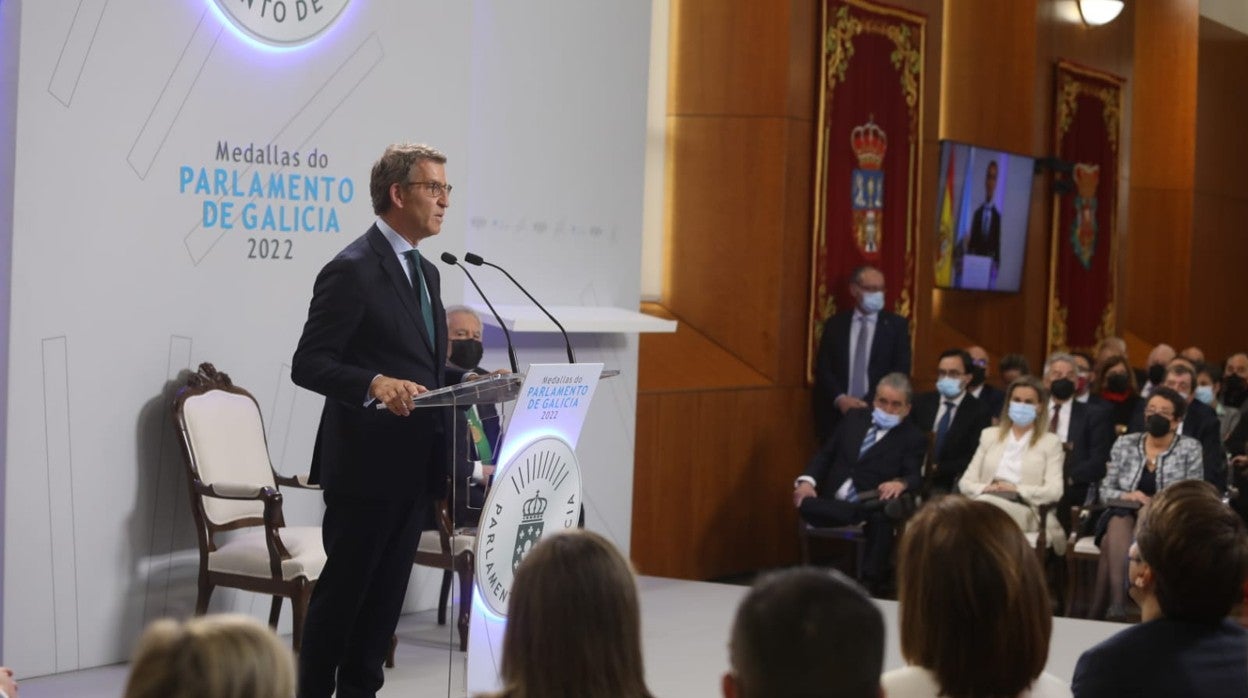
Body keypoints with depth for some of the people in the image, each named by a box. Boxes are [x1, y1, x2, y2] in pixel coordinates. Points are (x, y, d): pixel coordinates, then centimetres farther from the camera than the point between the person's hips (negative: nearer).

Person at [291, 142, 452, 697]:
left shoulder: (425, 272, 16)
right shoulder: (352, 271, -12)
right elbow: (308, 365, -16)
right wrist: (374, 384, -31)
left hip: (413, 464, 8)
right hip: (366, 464, -8)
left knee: (387, 592, 12)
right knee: (342, 590, 1)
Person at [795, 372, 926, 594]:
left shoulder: (913, 438, 5)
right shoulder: (854, 418, 17)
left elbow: (914, 477, -8)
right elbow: (825, 454, 17)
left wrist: (901, 483, -34)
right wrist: (808, 480, -4)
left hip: (871, 502, -4)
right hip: (834, 502, 4)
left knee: (882, 519, -39)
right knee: (805, 505, -30)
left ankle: (872, 583, -30)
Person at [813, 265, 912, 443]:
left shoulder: (897, 325, 5)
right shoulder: (834, 324, 9)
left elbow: (901, 371, -3)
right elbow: (822, 369, 4)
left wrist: (869, 403, -13)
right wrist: (840, 399, -14)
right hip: (836, 414, 1)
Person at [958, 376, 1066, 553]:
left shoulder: (1050, 442, 16)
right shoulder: (990, 435, 25)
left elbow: (1054, 491, 2)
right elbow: (966, 482, 17)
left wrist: (1017, 489, -11)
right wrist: (985, 488, -6)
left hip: (1023, 509, -2)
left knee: (987, 504, -39)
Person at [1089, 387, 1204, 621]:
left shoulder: (1190, 448, 4)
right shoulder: (1125, 444, 11)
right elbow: (1105, 491, 12)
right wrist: (1127, 496, -10)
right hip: (1124, 515, 2)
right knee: (1118, 525, -36)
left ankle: (1098, 611, -34)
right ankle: (1116, 606, -46)